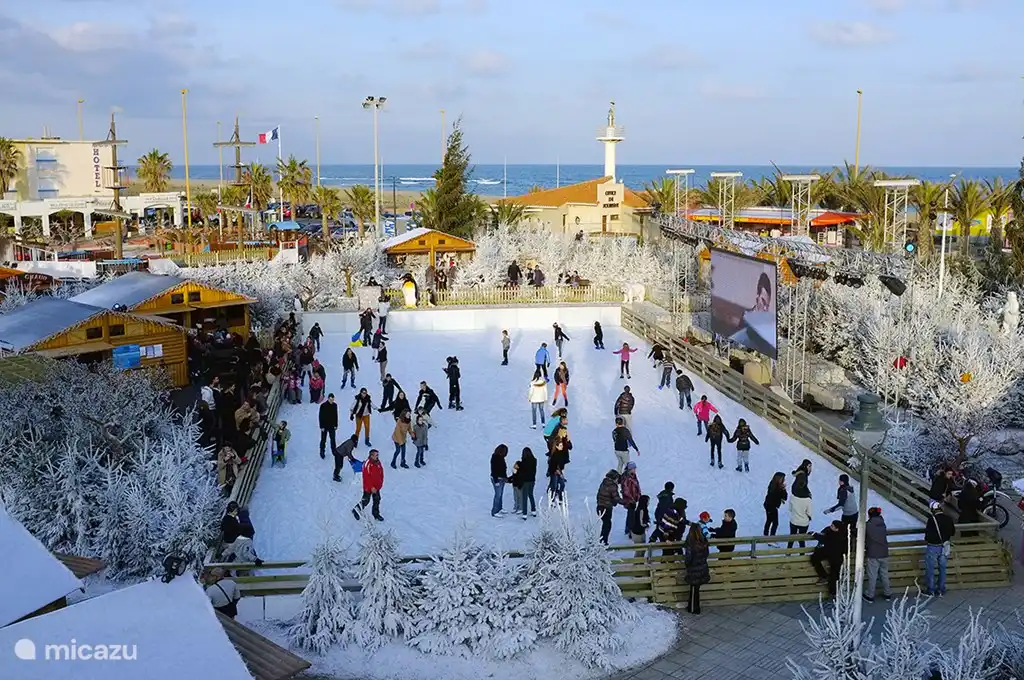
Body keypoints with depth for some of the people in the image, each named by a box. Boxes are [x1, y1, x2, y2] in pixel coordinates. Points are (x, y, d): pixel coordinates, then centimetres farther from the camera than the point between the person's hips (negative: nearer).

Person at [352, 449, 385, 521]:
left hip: (376, 487, 7)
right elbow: (366, 478, -22)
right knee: (366, 500, 5)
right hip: (368, 487, -7)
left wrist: (380, 484, 4)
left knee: (377, 500, 14)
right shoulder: (367, 464, -24)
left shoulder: (378, 463, 0)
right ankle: (356, 510, 27)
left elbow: (381, 474, 11)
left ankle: (376, 514, 28)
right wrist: (371, 487, -19)